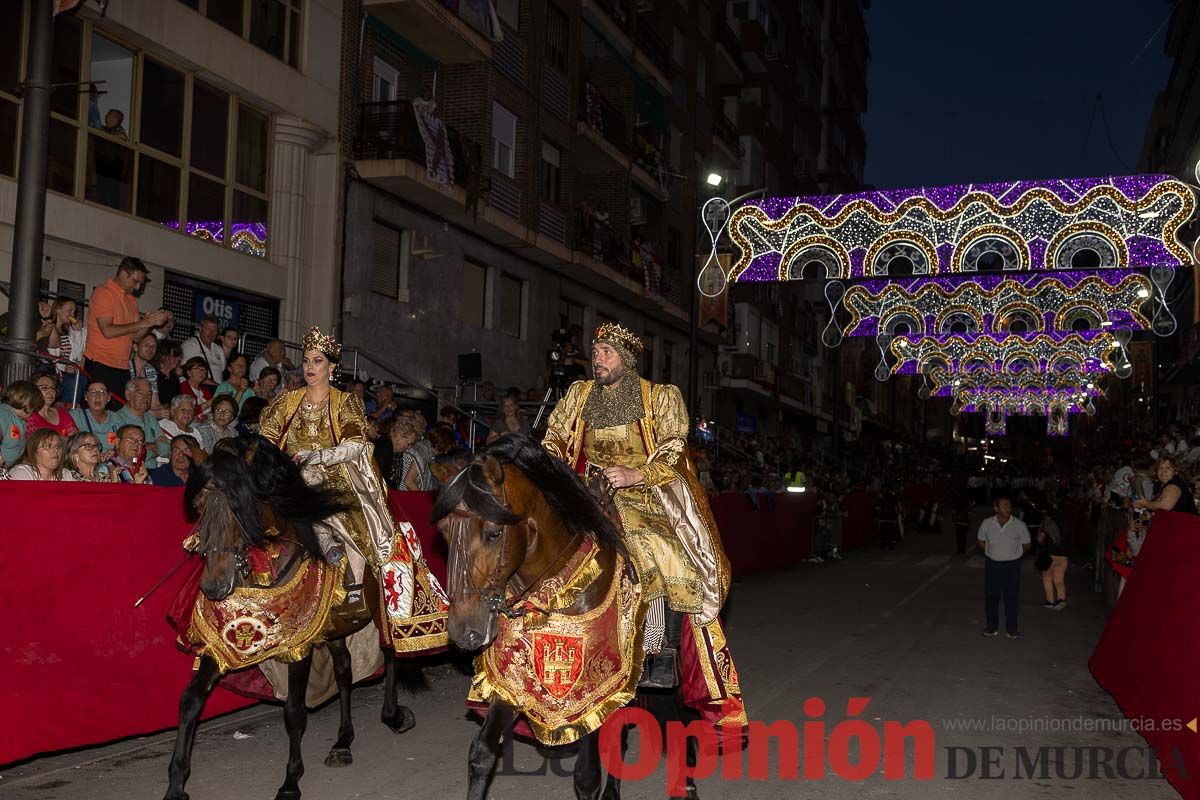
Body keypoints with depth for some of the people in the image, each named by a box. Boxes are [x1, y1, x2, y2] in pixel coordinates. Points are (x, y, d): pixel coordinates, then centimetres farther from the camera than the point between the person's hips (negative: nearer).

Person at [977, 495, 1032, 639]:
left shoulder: (1019, 525, -13)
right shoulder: (987, 524, -8)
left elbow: (1027, 545, 2)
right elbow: (981, 543, 9)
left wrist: (1013, 552, 9)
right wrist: (994, 552, 4)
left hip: (1012, 565, -1)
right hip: (992, 564, 2)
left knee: (1012, 597, 4)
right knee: (991, 596, 8)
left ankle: (1012, 629, 16)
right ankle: (992, 627, 22)